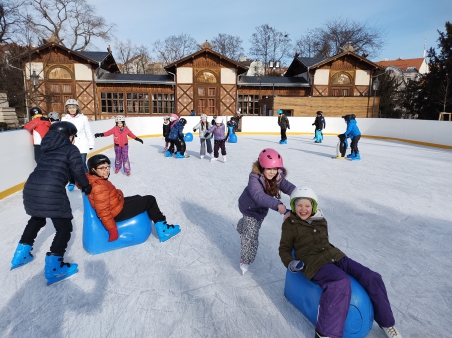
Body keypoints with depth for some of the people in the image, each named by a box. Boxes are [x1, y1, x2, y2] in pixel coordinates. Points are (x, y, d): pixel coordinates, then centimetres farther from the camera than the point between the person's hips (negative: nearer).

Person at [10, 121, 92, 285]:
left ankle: (21, 254, 41)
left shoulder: (48, 147, 23)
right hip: (51, 191, -7)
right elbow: (77, 172, -1)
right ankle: (53, 268, 3)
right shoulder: (71, 149, 3)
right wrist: (86, 186, 18)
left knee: (37, 219, 33)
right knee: (64, 228, 6)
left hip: (31, 187, 8)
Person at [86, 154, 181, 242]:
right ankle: (162, 228, 13)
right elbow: (103, 212, -31)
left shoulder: (92, 178, -2)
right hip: (118, 214, -11)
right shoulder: (99, 187, -32)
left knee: (138, 198, 28)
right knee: (150, 200, -3)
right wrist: (113, 230, -25)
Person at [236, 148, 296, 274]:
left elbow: (289, 187, -34)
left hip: (261, 208, 6)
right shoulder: (254, 179, -40)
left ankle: (241, 228, 68)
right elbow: (259, 195, -56)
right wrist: (277, 205, -69)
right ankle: (245, 260, 18)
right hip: (249, 207, -5)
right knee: (251, 234, -4)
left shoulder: (278, 177, -23)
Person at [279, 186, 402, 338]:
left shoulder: (321, 221, 15)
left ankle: (386, 322, 15)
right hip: (313, 262, -6)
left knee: (371, 277, -7)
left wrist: (331, 254, 14)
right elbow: (284, 249, 5)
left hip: (334, 255, 6)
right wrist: (290, 263, -12)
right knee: (341, 282, -36)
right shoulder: (290, 225, 2)